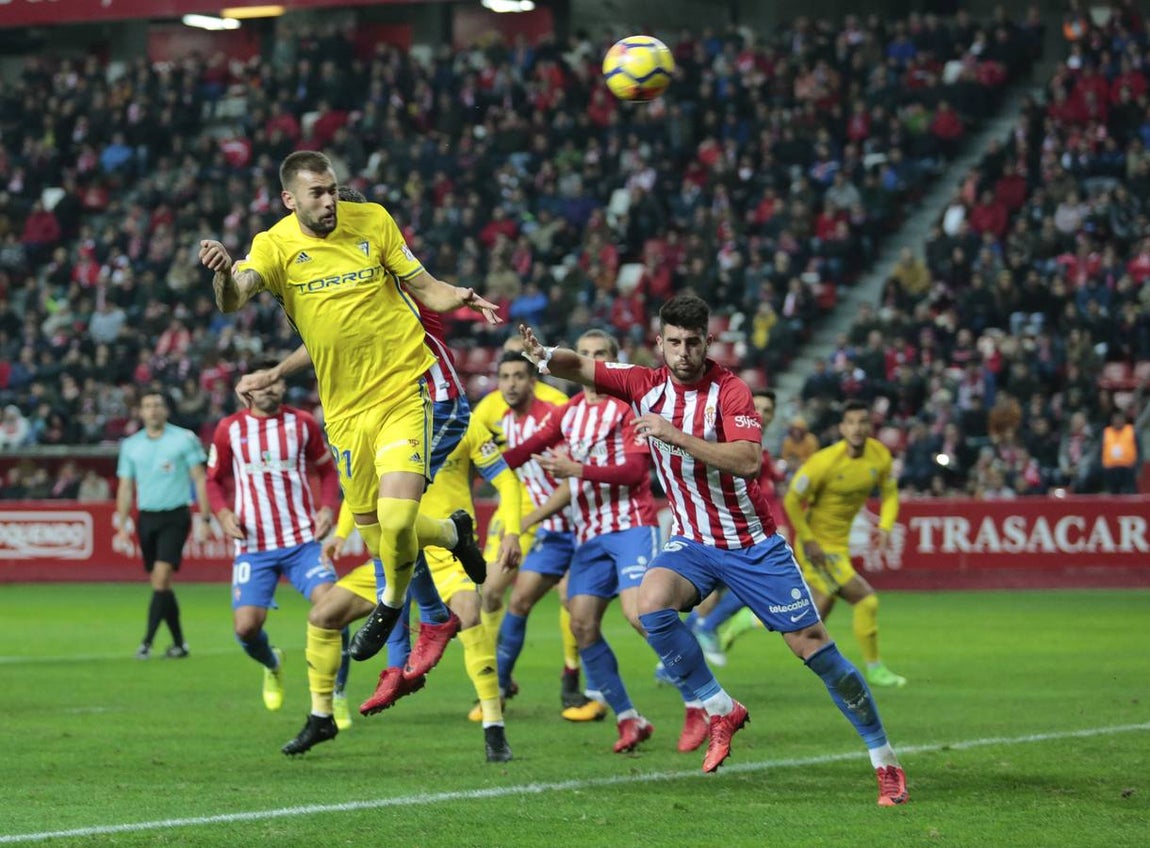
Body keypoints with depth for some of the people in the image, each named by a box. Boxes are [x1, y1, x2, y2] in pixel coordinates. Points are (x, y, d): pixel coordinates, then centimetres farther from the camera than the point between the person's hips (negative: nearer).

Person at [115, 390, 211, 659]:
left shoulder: (184, 439, -1)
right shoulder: (131, 445, 9)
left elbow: (199, 479, -1)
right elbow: (125, 488, 13)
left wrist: (204, 518, -7)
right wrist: (122, 526, 7)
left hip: (175, 517, -4)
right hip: (146, 518, 4)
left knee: (161, 577, -17)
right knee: (161, 584, 5)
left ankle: (147, 642, -20)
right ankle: (179, 643, 14)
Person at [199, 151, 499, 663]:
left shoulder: (372, 220, -3)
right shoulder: (275, 246, -6)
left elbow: (423, 286, 5)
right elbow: (232, 301, -25)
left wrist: (459, 297, -17)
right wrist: (225, 273, -48)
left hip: (402, 390, -2)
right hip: (345, 409, 2)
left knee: (395, 522, -18)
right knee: (375, 539, 10)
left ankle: (391, 604, 14)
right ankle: (451, 534, 43)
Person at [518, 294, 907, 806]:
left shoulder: (730, 391, -16)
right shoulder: (645, 385, -2)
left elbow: (748, 459, -30)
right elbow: (580, 369, 0)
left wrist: (675, 434, -34)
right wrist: (544, 355, -22)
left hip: (753, 544, -4)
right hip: (692, 542, 4)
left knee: (810, 643, -6)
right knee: (652, 603, -27)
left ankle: (885, 760, 6)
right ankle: (720, 711, -9)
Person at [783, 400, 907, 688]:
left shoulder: (879, 455, -4)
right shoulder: (825, 462, -23)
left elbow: (889, 492, 11)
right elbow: (792, 501, -16)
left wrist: (885, 526, -5)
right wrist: (808, 541, -17)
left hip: (839, 544, 8)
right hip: (818, 545, -8)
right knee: (866, 600, -13)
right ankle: (874, 669, 4)